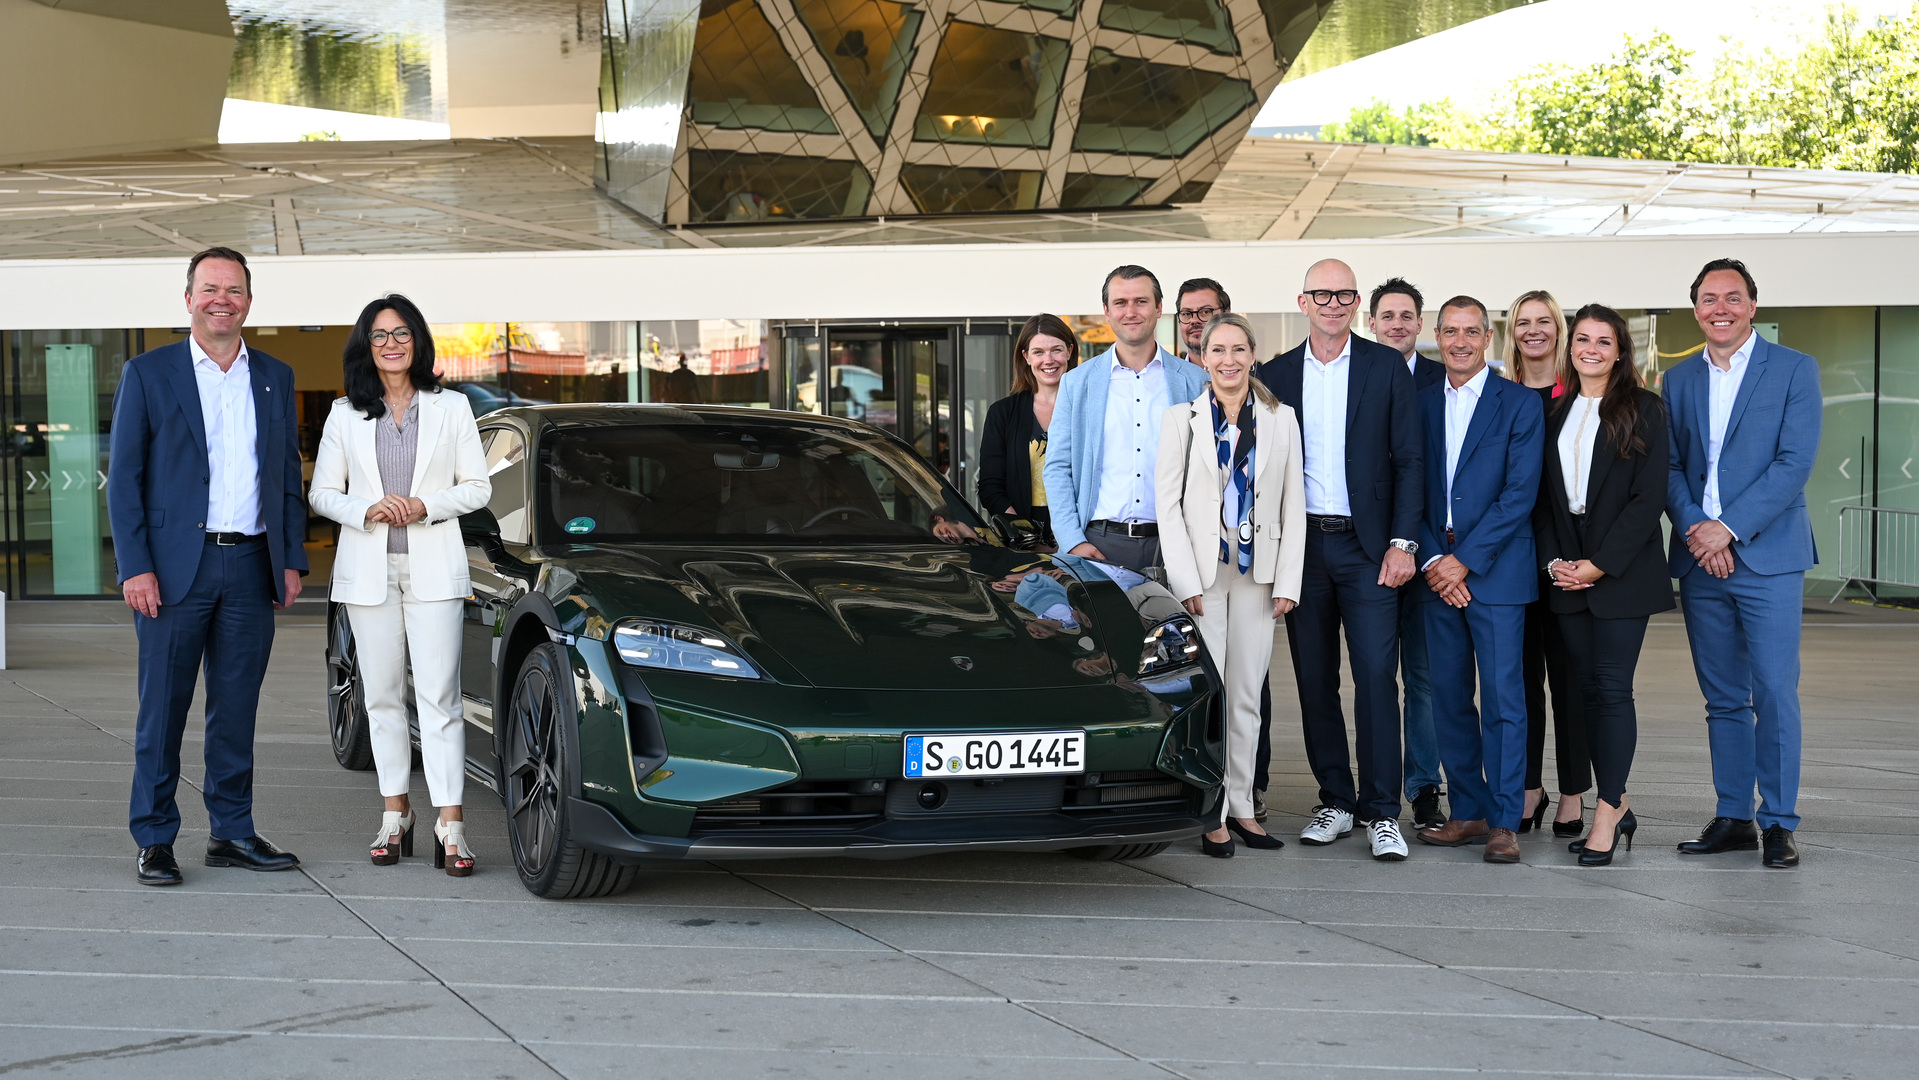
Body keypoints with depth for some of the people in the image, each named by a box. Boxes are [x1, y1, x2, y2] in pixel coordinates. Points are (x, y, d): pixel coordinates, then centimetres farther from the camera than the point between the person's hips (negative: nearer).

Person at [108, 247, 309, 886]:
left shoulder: (275, 378, 13)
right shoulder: (148, 374, 2)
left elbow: (289, 476, 16)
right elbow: (124, 478, -1)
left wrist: (291, 561, 7)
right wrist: (135, 567, -10)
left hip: (250, 568, 3)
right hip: (176, 565, -3)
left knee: (237, 708, 8)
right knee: (163, 708, 0)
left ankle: (232, 833, 17)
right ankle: (155, 840, 7)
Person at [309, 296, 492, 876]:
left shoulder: (451, 408, 5)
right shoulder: (345, 415, 9)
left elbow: (477, 487, 5)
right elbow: (321, 493, 9)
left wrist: (425, 507, -12)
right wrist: (366, 511, -11)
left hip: (432, 569, -2)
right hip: (368, 571, 2)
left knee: (439, 695, -8)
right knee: (382, 695, 6)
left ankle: (449, 827, -12)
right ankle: (395, 814, 15)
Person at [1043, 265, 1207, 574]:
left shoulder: (1193, 381, 9)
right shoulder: (1077, 383, 10)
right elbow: (1058, 467, 7)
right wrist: (1073, 542, -5)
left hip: (1170, 545, 0)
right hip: (1099, 543, 0)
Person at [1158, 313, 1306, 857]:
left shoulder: (1281, 419, 8)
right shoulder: (1181, 418, 1)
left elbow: (1293, 506, 7)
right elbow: (1168, 503, -2)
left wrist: (1287, 582, 0)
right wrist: (1187, 582, -10)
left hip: (1256, 575, 2)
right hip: (1200, 572, -2)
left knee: (1246, 696, 7)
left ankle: (1240, 805, 15)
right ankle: (1212, 815, 1)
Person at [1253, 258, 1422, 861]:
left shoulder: (1386, 368, 3)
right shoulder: (1275, 375, 9)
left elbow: (1407, 460, 1)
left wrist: (1402, 542, -7)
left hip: (1366, 545, -3)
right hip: (1301, 545, 3)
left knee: (1376, 677, -7)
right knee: (1314, 680, 6)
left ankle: (1381, 812, -3)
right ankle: (1335, 802, 16)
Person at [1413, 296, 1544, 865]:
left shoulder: (1520, 404, 0)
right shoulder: (1419, 403, 12)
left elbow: (1520, 493, -8)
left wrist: (1465, 559, -12)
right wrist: (1430, 560, -4)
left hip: (1495, 569, -4)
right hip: (1437, 574, 4)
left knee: (1503, 698, -6)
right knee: (1449, 698, 6)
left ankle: (1504, 821, -2)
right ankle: (1469, 811, 15)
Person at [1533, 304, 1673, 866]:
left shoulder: (1644, 409, -2)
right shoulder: (1555, 413, 12)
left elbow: (1649, 497, -8)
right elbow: (1542, 496, 13)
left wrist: (1600, 564, -13)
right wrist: (1554, 560, -2)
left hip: (1622, 571, -5)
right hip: (1567, 573, 5)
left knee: (1612, 689, -8)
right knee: (1589, 689, 6)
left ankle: (1605, 816, -7)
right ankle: (1617, 807, 14)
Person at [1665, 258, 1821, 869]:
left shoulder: (1794, 370, 0)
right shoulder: (1679, 379, 13)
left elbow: (1795, 463, -9)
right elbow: (1670, 467, 9)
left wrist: (1729, 528, -15)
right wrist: (1695, 530, -9)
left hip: (1767, 557, -4)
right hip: (1700, 563, 4)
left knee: (1774, 696, -6)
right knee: (1723, 699, 9)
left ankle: (1780, 823, 1)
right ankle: (1733, 818, 16)